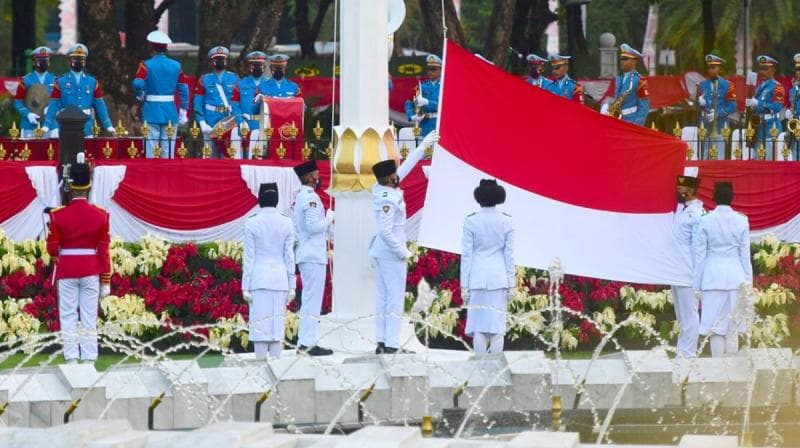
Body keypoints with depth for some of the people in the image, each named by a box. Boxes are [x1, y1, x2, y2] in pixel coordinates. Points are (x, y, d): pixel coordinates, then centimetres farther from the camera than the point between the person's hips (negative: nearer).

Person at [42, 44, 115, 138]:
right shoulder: (60, 82, 3)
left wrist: (108, 126, 4)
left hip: (87, 130, 2)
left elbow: (100, 105, 9)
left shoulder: (92, 82, 9)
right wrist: (46, 126, -8)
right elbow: (53, 105, 1)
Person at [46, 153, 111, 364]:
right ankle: (89, 360, 2)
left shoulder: (58, 215, -8)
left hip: (66, 271, -1)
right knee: (89, 318, 4)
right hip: (91, 270, 1)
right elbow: (104, 250, -1)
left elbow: (52, 249, -4)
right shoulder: (100, 215, -4)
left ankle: (71, 360, -2)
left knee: (68, 317, 3)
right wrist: (106, 281, 4)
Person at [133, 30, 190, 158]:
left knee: (150, 149, 1)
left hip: (151, 111, -2)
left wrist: (140, 96, 2)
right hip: (170, 113, 2)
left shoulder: (146, 65, -6)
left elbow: (138, 83, -20)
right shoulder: (176, 66, 3)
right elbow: (184, 90, 5)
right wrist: (183, 113, 12)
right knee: (168, 150, 5)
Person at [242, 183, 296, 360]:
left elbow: (249, 257, -5)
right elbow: (289, 257, 3)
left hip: (259, 279, -2)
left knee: (259, 324, 0)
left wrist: (245, 287, -1)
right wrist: (291, 286, 8)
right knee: (277, 323, 6)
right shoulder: (286, 223, 0)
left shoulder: (252, 223, -6)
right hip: (280, 279, 2)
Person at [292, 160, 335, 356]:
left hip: (305, 255, 10)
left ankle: (303, 342, 15)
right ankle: (309, 343, -10)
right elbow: (313, 226, -22)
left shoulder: (300, 197, 16)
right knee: (313, 299, -9)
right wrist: (329, 218, -6)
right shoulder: (311, 198, -14)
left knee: (308, 299, 14)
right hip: (314, 256, -10)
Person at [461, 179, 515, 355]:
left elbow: (466, 254, -4)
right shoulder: (506, 222, -2)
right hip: (499, 279, 1)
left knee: (478, 327, 3)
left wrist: (464, 286, 0)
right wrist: (510, 285, 6)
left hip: (477, 278, -1)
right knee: (497, 327, 3)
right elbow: (509, 255, 0)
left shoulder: (471, 221, -6)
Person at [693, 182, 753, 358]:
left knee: (715, 327, 2)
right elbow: (745, 254, 3)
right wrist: (748, 281, 10)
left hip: (713, 277, -2)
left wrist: (697, 284, 4)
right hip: (735, 276, 2)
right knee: (733, 328, 8)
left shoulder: (706, 221, -4)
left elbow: (699, 254, -2)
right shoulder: (741, 221, -1)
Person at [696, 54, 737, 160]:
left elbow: (732, 107, -2)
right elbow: (698, 104, 13)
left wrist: (717, 114, -14)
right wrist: (700, 102, -10)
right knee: (705, 157, 0)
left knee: (719, 157, -6)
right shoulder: (702, 85, 12)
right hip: (705, 126, 3)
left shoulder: (727, 85, 3)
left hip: (720, 126, -3)